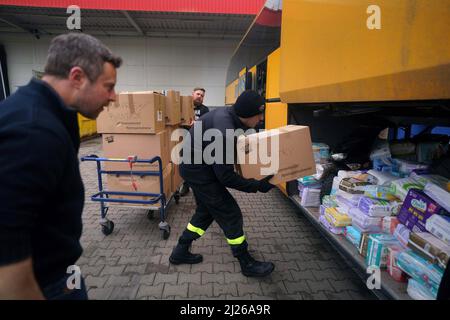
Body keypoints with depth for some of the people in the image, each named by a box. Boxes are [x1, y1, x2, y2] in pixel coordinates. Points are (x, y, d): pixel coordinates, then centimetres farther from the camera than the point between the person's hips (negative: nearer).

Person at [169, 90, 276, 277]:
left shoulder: (227, 114, -2)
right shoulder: (224, 131, -31)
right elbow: (225, 176, -26)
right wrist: (257, 186, -19)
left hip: (196, 166, 10)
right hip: (198, 170, -10)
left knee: (205, 211, 21)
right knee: (230, 214, 0)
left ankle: (180, 252, 33)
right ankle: (247, 264, 17)